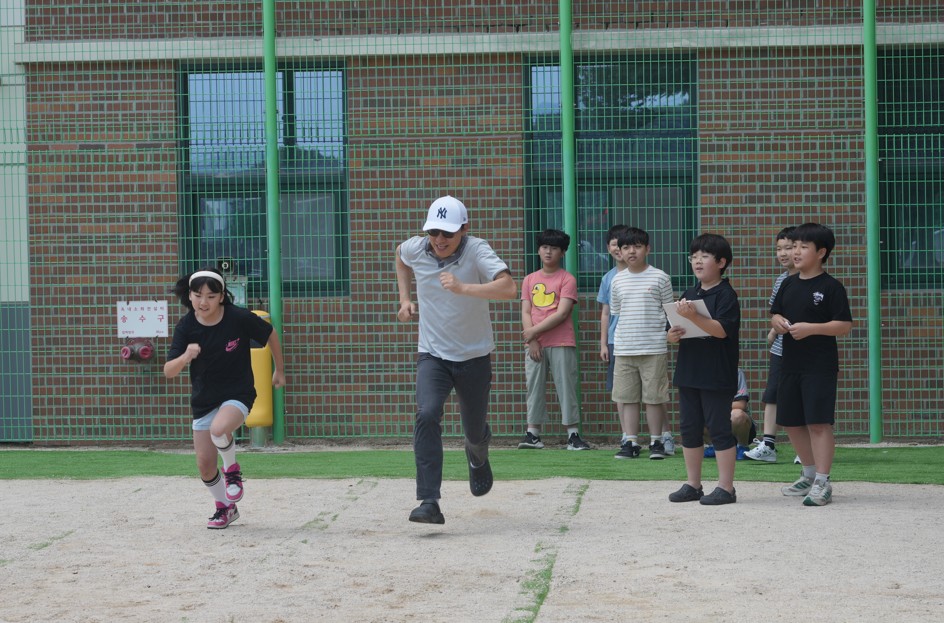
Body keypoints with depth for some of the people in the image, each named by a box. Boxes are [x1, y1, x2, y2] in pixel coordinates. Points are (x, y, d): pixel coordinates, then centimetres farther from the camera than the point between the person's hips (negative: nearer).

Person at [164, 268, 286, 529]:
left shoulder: (240, 318, -19)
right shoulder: (186, 327, -12)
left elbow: (270, 334, 1)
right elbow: (168, 372, -16)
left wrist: (279, 370, 11)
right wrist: (185, 357, -37)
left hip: (238, 393, -4)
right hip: (204, 400, 4)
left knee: (219, 429, -34)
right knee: (205, 464, 4)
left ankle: (232, 469, -1)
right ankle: (226, 507, 31)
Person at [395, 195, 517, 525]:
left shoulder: (476, 251, -21)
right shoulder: (415, 249, -9)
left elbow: (509, 288, -37)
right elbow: (400, 254, 19)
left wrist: (463, 288, -48)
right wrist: (405, 299, 10)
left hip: (474, 358, -1)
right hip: (432, 356, 1)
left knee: (475, 432, 14)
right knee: (427, 415, -24)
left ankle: (477, 457, 55)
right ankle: (429, 503, -28)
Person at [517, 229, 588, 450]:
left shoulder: (567, 279, 0)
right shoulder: (529, 280, 13)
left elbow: (562, 313, -9)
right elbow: (525, 313, 7)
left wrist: (535, 331, -12)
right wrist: (532, 340, -6)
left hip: (561, 344, -4)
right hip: (534, 345, 4)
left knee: (566, 388, -3)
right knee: (534, 388, 3)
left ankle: (573, 435, -3)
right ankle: (533, 434, 6)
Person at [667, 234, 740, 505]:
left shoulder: (725, 295, -9)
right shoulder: (689, 295, 13)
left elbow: (721, 330, -22)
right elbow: (681, 328, 20)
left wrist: (693, 316, -32)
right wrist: (673, 335, -3)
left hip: (716, 375, -8)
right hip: (689, 371, 8)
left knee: (719, 428, -4)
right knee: (689, 429, 11)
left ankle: (726, 487, 2)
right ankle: (692, 484, 19)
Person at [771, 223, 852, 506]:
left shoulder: (831, 287, -8)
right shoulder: (789, 284, 11)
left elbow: (844, 325, -13)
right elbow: (774, 314, 19)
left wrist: (810, 328, -21)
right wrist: (778, 322, -5)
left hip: (820, 366, -7)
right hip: (791, 364, 7)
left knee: (818, 423, -10)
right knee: (791, 422, 12)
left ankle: (822, 483, -7)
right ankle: (809, 474, 28)